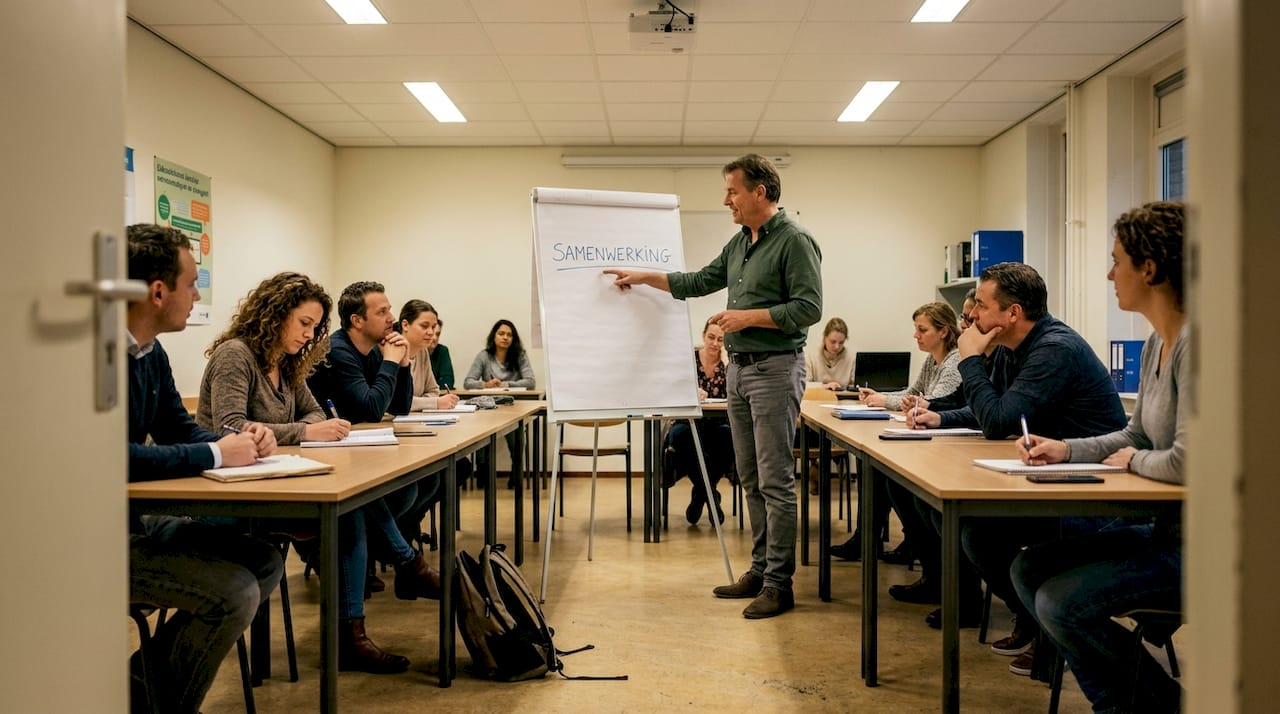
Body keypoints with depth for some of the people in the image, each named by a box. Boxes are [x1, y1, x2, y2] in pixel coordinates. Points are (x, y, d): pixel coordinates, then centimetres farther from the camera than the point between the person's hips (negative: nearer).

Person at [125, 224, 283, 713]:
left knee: (264, 563, 6)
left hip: (138, 519, 10)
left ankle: (147, 674, 14)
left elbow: (181, 431, 15)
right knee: (233, 590, -20)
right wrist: (215, 455, -23)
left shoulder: (152, 354, 8)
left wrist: (240, 441, -5)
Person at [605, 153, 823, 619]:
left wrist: (749, 316, -16)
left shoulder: (795, 241, -11)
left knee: (775, 480, -7)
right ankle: (760, 570, 20)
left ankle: (779, 584, -1)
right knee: (751, 479, 12)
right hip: (739, 367, 9)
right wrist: (643, 277, 24)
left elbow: (809, 308, -18)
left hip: (775, 368, -9)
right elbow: (700, 282, 25)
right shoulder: (739, 244, 15)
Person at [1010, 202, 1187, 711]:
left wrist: (1134, 460, -7)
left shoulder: (1194, 343, -22)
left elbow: (1187, 463, -27)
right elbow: (1135, 435, 19)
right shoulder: (1156, 345, 9)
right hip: (1167, 530, 10)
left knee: (1062, 601, -18)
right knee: (1028, 568, 6)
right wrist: (1065, 450, 7)